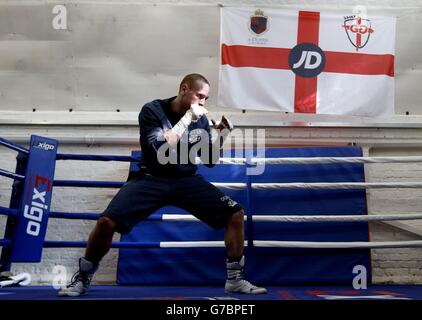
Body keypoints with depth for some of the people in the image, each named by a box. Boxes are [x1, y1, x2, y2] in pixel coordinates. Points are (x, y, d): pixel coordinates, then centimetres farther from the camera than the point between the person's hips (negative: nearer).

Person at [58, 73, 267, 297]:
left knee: (235, 214, -11)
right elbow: (161, 149, -23)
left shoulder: (201, 119, 4)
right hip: (151, 179, -3)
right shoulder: (153, 111, -8)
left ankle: (235, 279, 4)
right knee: (107, 221, -23)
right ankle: (82, 279, 1)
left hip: (187, 181, 4)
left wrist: (221, 136, -6)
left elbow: (209, 161, 10)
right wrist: (187, 118, -20)